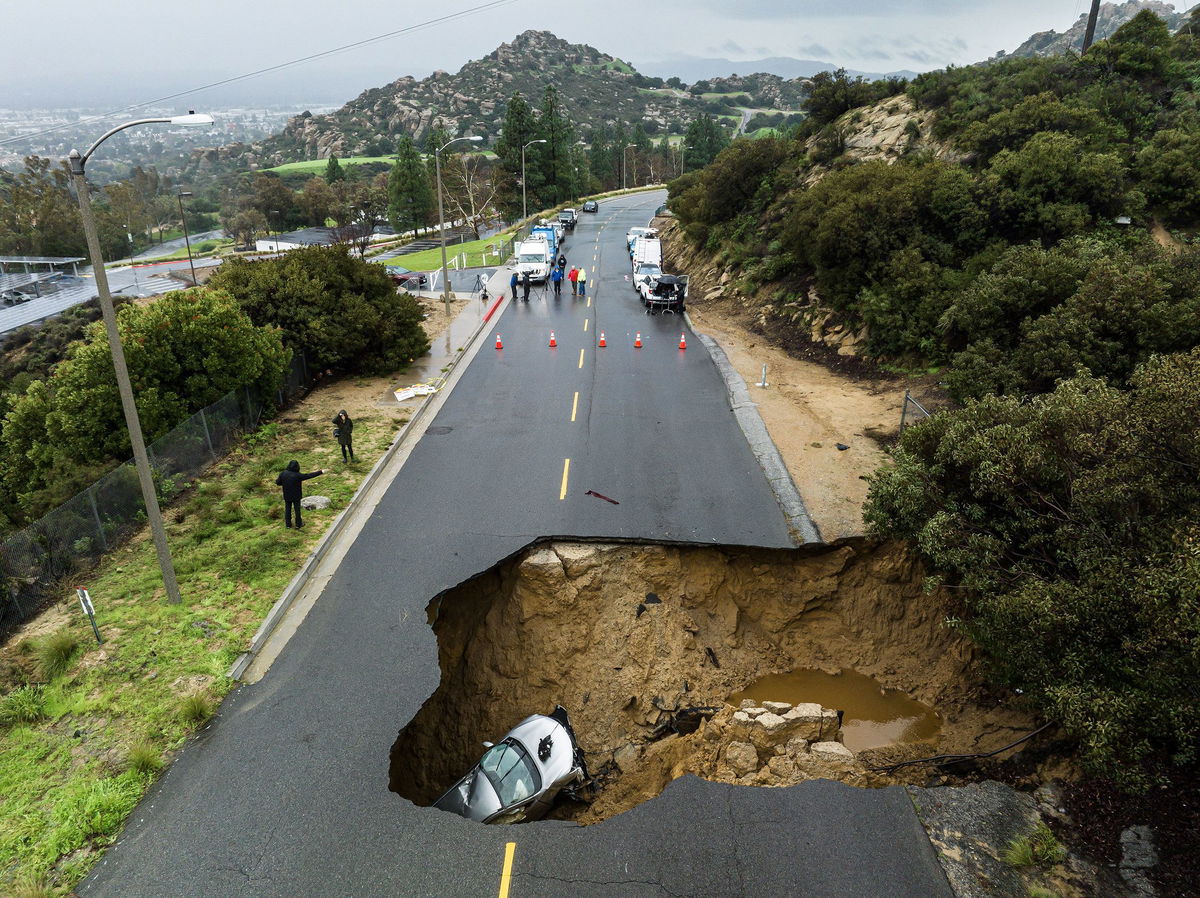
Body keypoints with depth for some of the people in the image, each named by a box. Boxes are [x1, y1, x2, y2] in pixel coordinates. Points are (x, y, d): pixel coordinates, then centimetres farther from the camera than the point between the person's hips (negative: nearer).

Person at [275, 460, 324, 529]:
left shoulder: (283, 473, -16)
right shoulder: (297, 475, -27)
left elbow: (278, 483, -6)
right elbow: (309, 476, -23)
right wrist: (321, 472, -17)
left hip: (287, 495, 3)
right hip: (296, 496, -3)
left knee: (287, 509, 18)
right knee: (297, 509, 14)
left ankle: (288, 524, 30)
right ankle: (298, 524, 28)